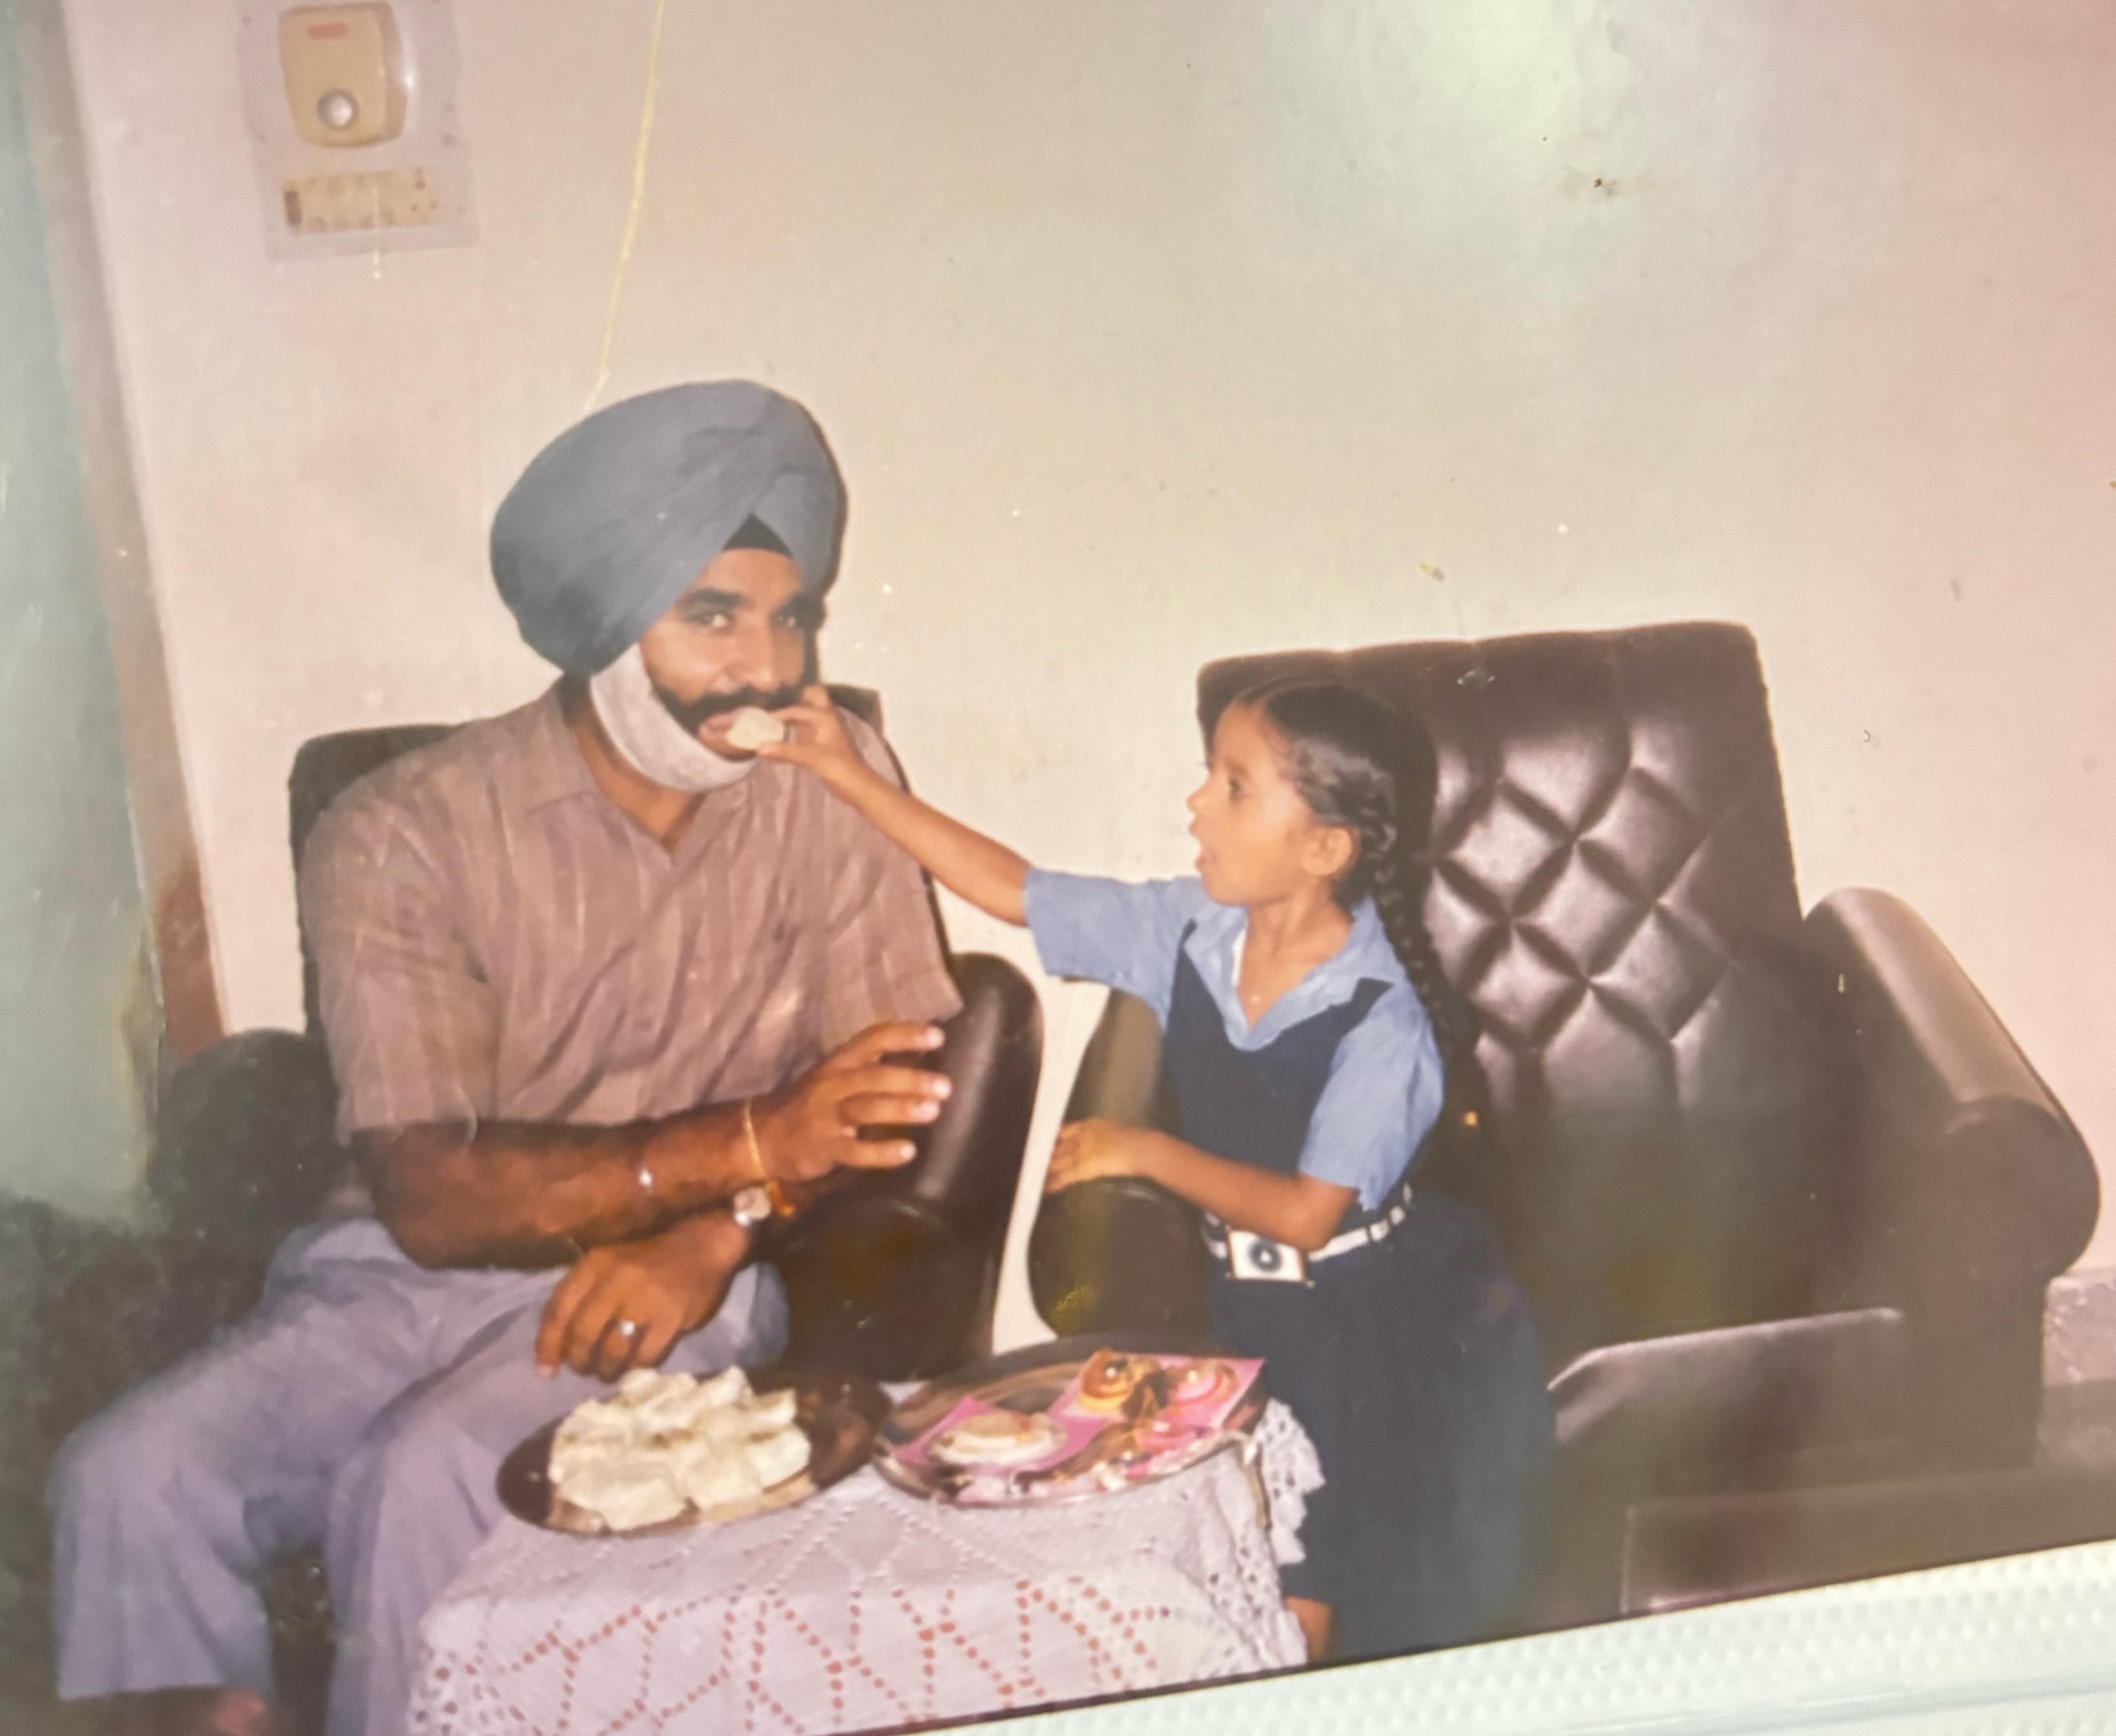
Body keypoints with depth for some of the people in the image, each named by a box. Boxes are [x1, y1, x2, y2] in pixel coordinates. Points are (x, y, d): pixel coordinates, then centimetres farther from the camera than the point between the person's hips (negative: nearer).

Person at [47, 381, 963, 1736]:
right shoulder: (403, 836, -9)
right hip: (413, 1273, 1)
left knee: (435, 1477, -29)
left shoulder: (832, 780, -1)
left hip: (677, 1280, 0)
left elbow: (896, 1080, -2)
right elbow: (433, 1198, -16)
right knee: (133, 1478, -23)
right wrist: (744, 1142, -28)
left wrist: (714, 1232, -21)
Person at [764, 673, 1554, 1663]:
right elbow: (1009, 887, -2)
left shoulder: (1382, 1015, -24)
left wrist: (1144, 1154, -21)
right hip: (1250, 1314, 5)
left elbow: (1305, 1214, -26)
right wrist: (846, 775, -4)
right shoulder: (1186, 932, -8)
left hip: (1373, 1324, -5)